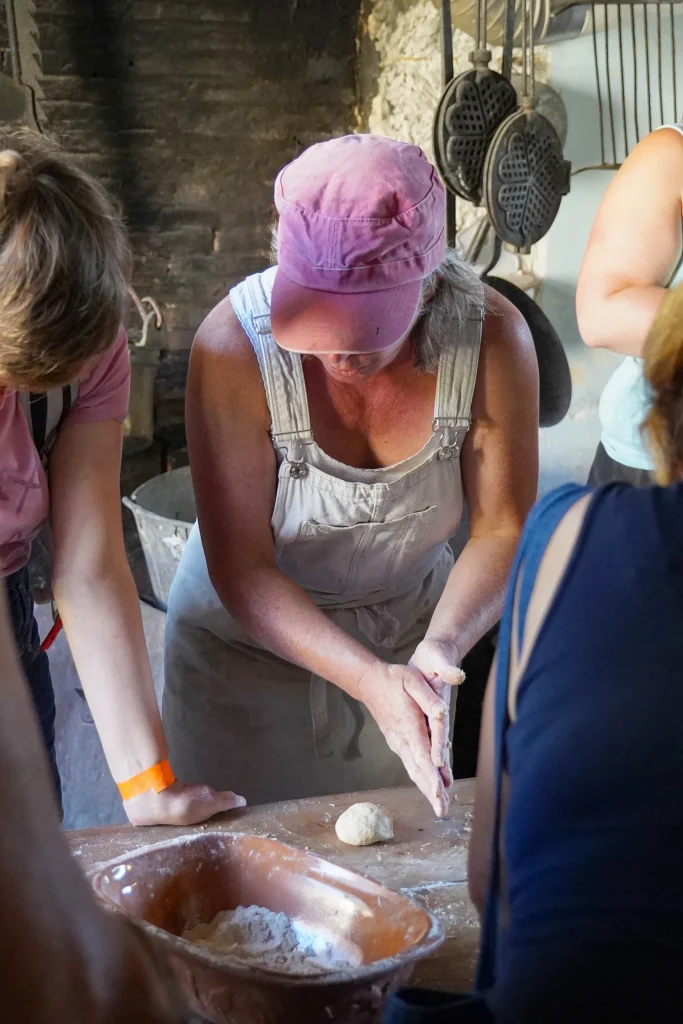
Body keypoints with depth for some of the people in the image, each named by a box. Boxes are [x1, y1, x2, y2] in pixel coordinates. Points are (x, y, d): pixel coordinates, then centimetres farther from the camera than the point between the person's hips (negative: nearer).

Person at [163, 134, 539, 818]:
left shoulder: (492, 338, -22)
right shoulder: (234, 346, -28)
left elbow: (502, 529, -15)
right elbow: (241, 571, -24)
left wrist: (440, 646, -33)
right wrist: (371, 680, -36)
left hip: (410, 635, 2)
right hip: (252, 643, -2)